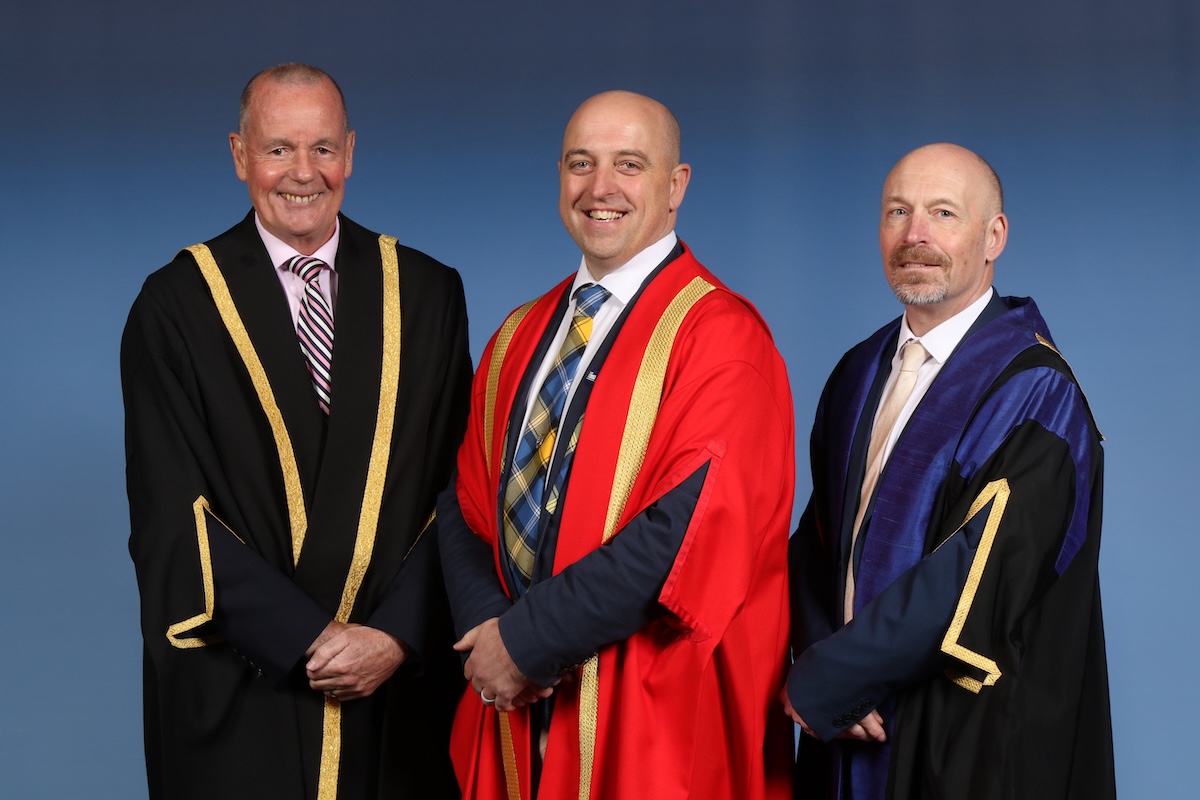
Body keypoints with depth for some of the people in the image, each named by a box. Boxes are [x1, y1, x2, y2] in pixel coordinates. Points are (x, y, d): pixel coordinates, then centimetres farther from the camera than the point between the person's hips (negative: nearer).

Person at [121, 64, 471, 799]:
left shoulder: (426, 293, 3)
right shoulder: (176, 304, -3)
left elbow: (456, 489, 0)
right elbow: (172, 512, -8)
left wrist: (398, 634, -12)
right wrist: (308, 642, -14)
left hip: (401, 679, 2)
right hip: (238, 692, -1)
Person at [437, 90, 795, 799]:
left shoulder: (721, 336, -12)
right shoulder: (519, 339, 9)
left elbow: (695, 524, -21)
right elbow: (466, 504, 8)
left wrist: (527, 640, -16)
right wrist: (486, 630, -11)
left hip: (656, 719, -5)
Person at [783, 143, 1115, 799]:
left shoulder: (1035, 394, -16)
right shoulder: (860, 374, 7)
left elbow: (982, 575, -23)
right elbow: (818, 536, 7)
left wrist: (823, 680, -17)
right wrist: (819, 662, -11)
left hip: (973, 745, -6)